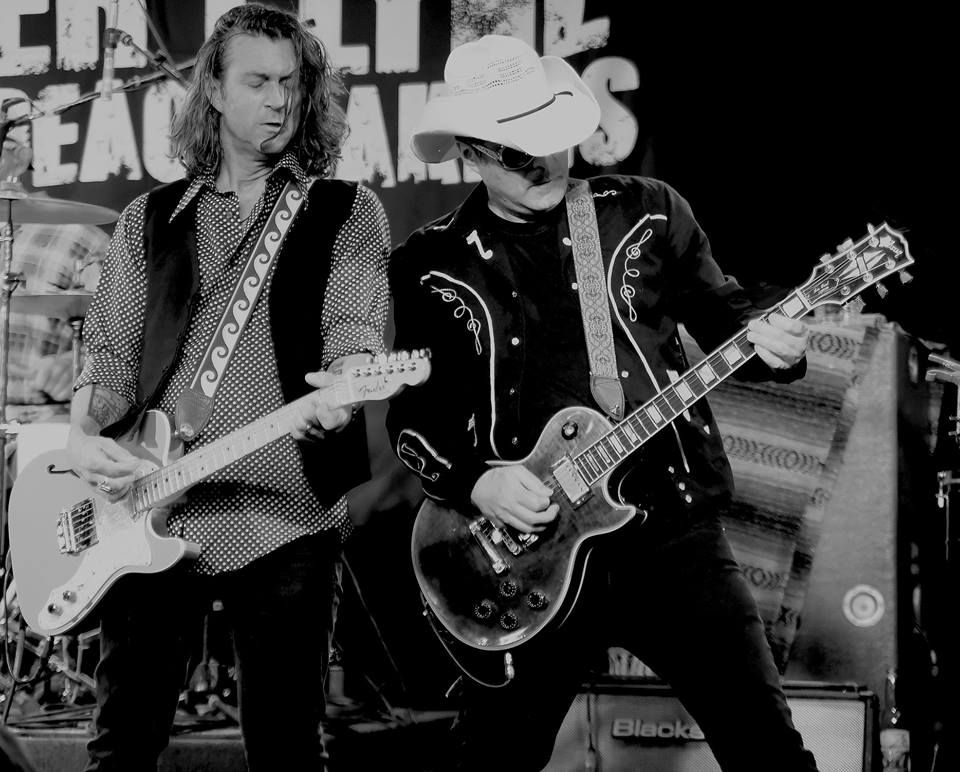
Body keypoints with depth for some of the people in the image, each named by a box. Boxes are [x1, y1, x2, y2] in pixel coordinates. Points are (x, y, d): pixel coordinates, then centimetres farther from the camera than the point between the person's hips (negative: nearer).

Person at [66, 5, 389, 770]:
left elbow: (357, 331, -7)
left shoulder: (346, 212, 7)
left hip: (285, 516, -2)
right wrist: (84, 437, -8)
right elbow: (110, 353, 12)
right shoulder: (152, 219, 15)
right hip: (146, 518, 2)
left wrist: (344, 384, -30)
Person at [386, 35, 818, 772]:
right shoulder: (430, 266, 3)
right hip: (526, 549, 0)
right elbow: (412, 415, 6)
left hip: (670, 526, 0)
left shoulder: (647, 211, 5)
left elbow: (721, 313, 12)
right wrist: (474, 483, -11)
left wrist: (766, 337, -10)